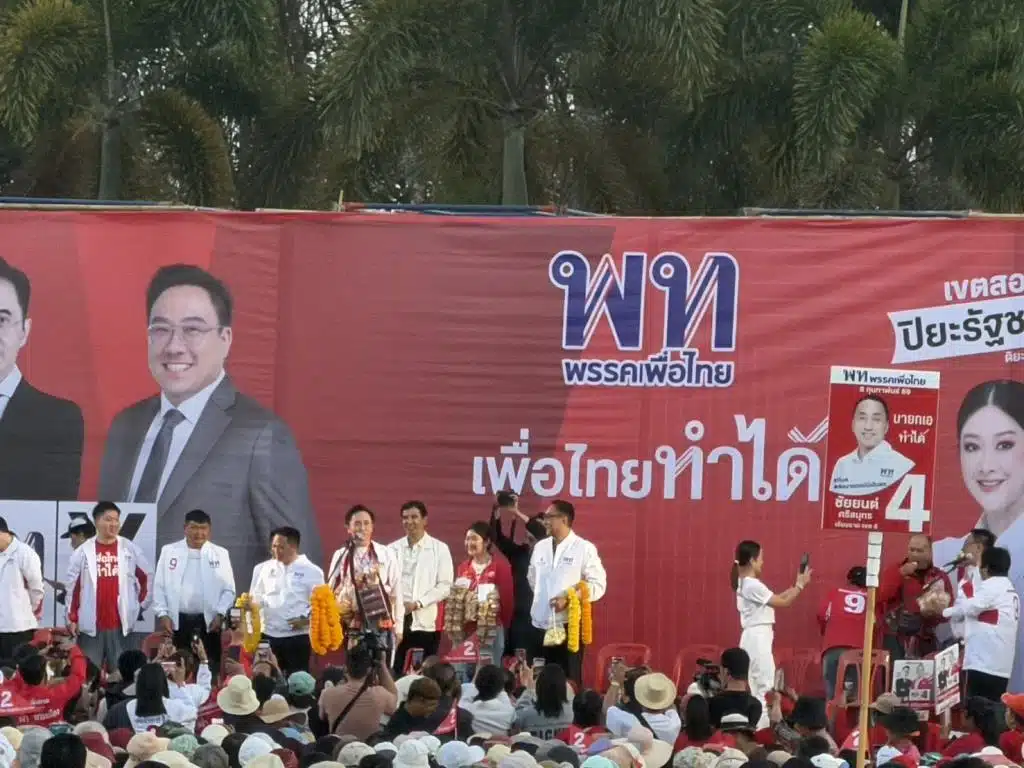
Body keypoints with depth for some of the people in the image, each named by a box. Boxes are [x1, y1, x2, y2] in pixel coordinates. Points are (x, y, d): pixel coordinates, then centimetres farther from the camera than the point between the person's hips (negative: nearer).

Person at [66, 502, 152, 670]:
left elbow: (146, 578, 15)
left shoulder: (130, 550, 3)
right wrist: (72, 618, 2)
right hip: (90, 625, -1)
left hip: (121, 624, 1)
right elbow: (72, 586, 4)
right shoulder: (83, 551, 1)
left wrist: (140, 604, 9)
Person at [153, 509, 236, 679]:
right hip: (177, 621, 0)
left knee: (211, 666, 0)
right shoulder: (169, 551, 6)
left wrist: (220, 614, -7)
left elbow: (229, 589, 6)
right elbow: (159, 586, 6)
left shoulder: (220, 554, 6)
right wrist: (162, 614, -4)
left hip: (209, 621, 0)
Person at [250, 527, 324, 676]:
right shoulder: (265, 569, 8)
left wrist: (306, 620, -16)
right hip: (269, 635, 4)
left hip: (298, 635, -4)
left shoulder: (311, 571, -2)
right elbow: (257, 598, 16)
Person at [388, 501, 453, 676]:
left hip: (425, 621, -2)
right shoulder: (392, 549, 10)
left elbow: (445, 586, -3)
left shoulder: (439, 549, 3)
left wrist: (418, 603, -12)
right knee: (394, 670, 0)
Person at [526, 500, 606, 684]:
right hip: (540, 626, 5)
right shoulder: (540, 547, 12)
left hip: (568, 626, -5)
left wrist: (568, 599, -17)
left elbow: (598, 585, -8)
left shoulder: (584, 548, -5)